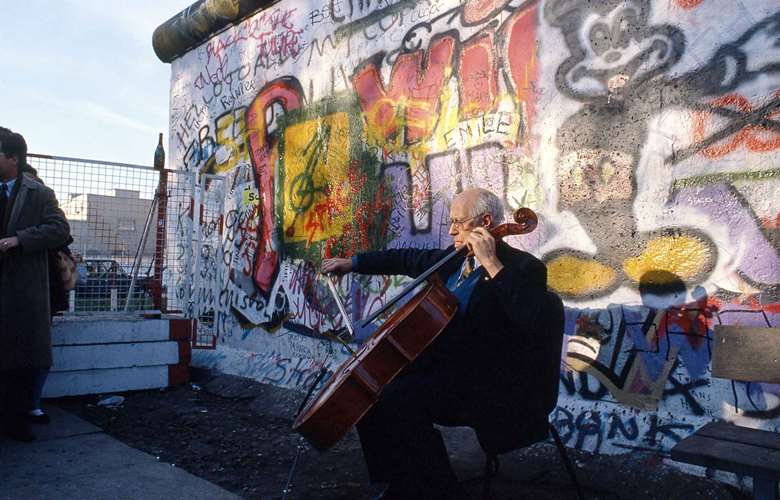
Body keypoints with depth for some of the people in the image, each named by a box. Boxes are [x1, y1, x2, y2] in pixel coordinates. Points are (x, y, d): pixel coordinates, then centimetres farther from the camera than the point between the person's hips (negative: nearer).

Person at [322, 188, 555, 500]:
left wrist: (492, 264, -29)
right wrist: (353, 263, 21)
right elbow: (407, 259, 23)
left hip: (494, 384, -9)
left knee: (398, 400, -25)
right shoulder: (455, 258, 10)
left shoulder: (524, 267, -13)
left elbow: (527, 317, -32)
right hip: (443, 366, 9)